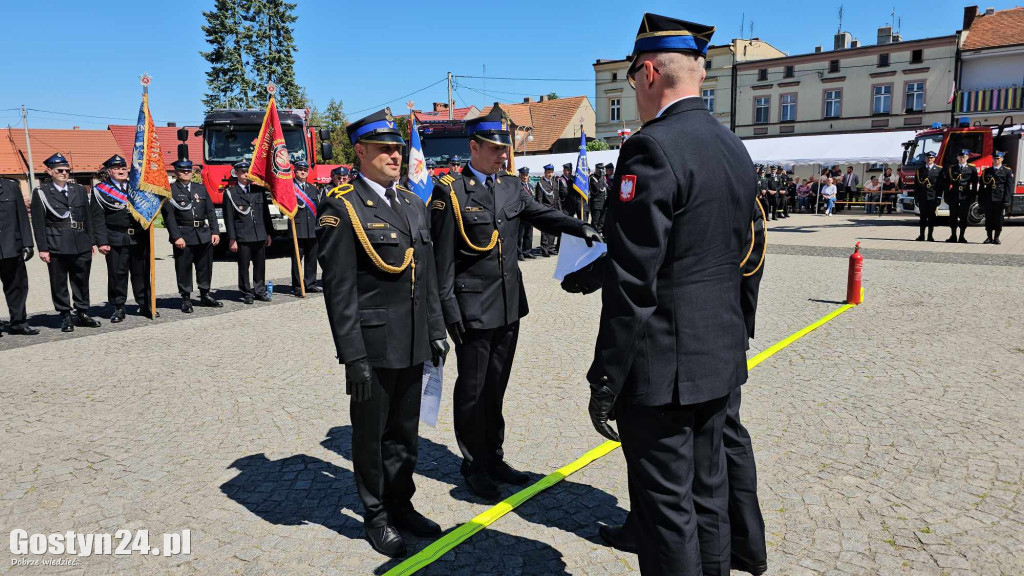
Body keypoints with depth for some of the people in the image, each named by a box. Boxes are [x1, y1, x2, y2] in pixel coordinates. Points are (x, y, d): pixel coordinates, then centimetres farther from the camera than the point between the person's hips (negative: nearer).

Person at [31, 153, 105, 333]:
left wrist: (93, 241, 9)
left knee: (82, 280, 10)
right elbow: (38, 223, -2)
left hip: (81, 245, 3)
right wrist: (42, 248, -7)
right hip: (56, 246, -3)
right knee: (59, 283, 3)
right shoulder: (41, 193, 1)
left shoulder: (80, 190, 11)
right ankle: (65, 316, 12)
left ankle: (82, 314, 20)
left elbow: (90, 217, 13)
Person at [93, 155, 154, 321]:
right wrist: (102, 241, -8)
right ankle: (118, 309, 10)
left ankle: (145, 306, 17)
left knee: (141, 272, 7)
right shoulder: (100, 189, 3)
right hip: (116, 239, -3)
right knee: (117, 274, 0)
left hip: (139, 237, 3)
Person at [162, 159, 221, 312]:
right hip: (183, 236, -4)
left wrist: (215, 232, 4)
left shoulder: (201, 188, 13)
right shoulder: (170, 191, -2)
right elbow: (169, 216, -8)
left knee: (205, 267, 11)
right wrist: (176, 237, -16)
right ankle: (186, 299, 10)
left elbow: (211, 211, 12)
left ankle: (205, 295, 24)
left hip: (204, 235, 5)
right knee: (184, 268, 1)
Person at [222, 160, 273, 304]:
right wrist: (232, 239, -8)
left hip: (260, 236, 4)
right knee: (244, 266, 2)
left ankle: (260, 291, 19)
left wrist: (269, 233, 11)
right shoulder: (230, 193, 0)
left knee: (260, 265, 9)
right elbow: (229, 218, -3)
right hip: (242, 237, -3)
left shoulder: (259, 190, 11)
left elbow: (266, 213, 14)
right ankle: (246, 293, 11)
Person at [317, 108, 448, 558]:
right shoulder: (341, 207, -11)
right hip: (373, 346, -6)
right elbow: (339, 289, -15)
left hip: (413, 345, 6)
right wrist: (353, 357, -17)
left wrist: (436, 331, 13)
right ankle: (376, 516, 29)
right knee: (371, 434, 11)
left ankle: (401, 504, 37)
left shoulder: (414, 204, 10)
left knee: (405, 432, 19)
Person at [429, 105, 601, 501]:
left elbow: (543, 215, 1)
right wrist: (449, 311, -13)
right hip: (473, 310, -6)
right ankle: (474, 466, 23)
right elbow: (442, 257, -11)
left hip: (509, 305, 6)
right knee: (472, 389, 7)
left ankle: (494, 459, 31)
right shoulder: (450, 192, -9)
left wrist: (580, 228, -18)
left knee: (496, 386, 16)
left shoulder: (512, 187, 8)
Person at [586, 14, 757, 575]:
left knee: (666, 509, 5)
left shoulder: (652, 148, -18)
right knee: (707, 492, 21)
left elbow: (633, 283, -22)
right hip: (720, 357, 9)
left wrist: (605, 381, -15)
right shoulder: (733, 148, 10)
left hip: (664, 363, -9)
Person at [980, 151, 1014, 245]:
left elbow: (1009, 187, -2)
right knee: (989, 219, 4)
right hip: (988, 200, 2)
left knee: (998, 219, 2)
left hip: (1000, 200, -2)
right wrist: (981, 200, 4)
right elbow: (982, 186, 10)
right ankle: (989, 238, 12)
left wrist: (1007, 200, -12)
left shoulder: (1007, 171, 5)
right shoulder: (986, 171, 12)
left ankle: (996, 238, 10)